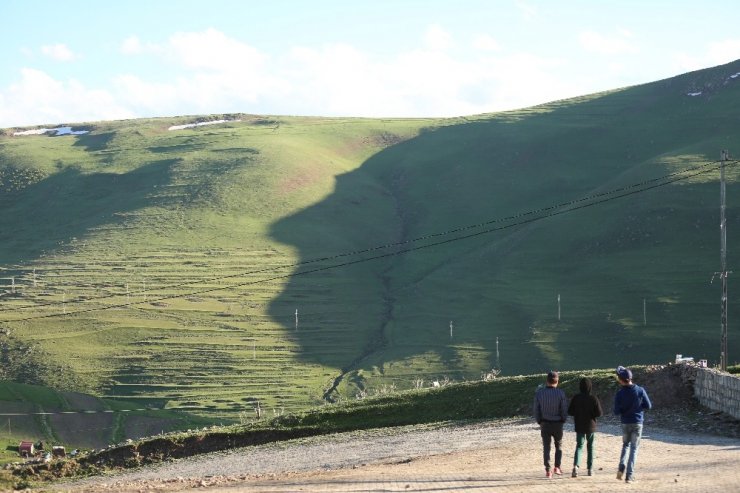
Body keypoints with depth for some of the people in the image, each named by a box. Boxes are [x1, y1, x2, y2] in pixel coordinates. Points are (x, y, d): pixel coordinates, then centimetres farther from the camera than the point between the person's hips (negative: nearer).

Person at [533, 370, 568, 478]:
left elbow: (536, 409, -1)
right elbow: (564, 409, -9)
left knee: (546, 447, 7)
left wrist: (539, 421, 11)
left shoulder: (539, 392, -6)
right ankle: (557, 467, 14)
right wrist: (563, 420, 9)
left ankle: (548, 470, 3)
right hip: (557, 424, -1)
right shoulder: (560, 393, -13)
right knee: (559, 445, 19)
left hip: (545, 424, 1)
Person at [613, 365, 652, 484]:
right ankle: (629, 475, -2)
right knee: (634, 448, 4)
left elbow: (617, 412, -9)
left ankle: (622, 467, 1)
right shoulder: (640, 390, -8)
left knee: (626, 444, 22)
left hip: (625, 423, 1)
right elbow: (648, 406, -3)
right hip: (638, 422, -1)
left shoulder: (619, 393, -10)